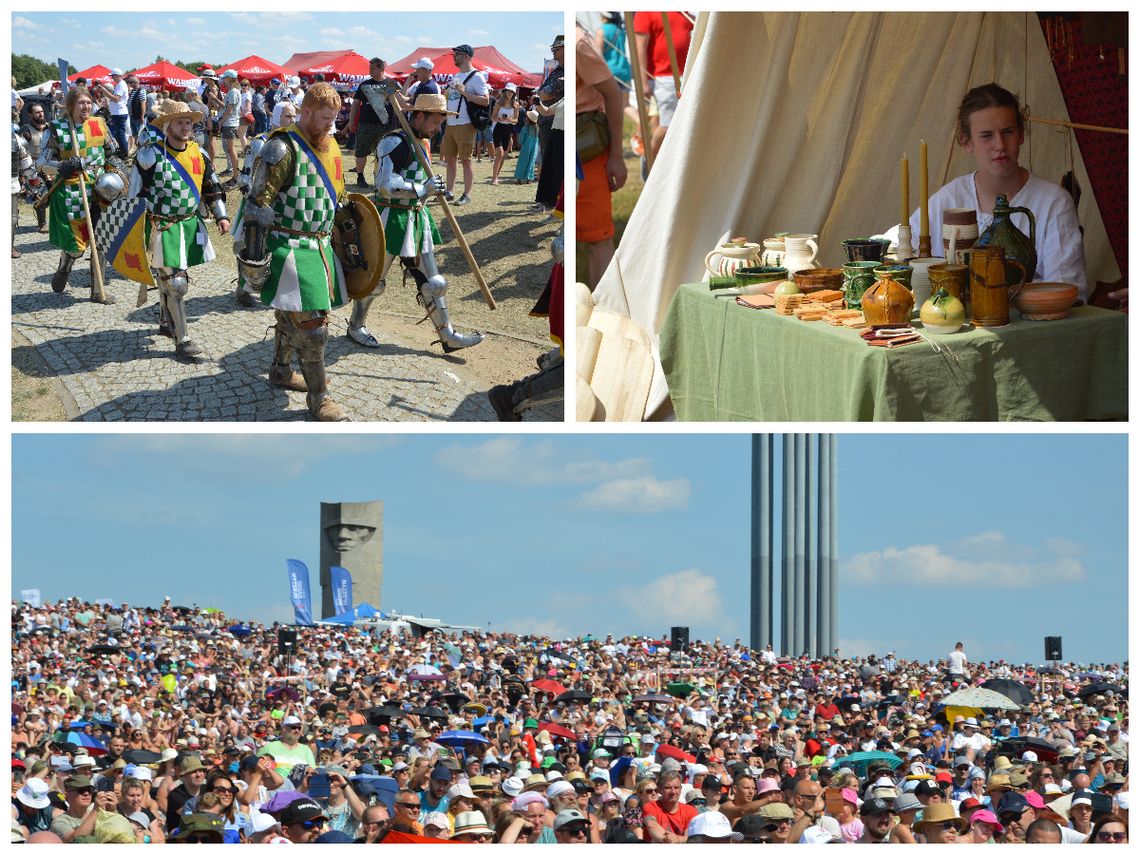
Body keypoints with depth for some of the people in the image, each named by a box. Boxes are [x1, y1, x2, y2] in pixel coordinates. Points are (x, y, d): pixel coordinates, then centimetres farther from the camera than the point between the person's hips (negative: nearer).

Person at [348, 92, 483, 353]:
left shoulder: (418, 144, 11)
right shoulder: (395, 143, -19)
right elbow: (385, 185, -29)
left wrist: (434, 189, 12)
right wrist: (423, 189, -25)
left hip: (416, 220, 9)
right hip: (391, 219, -9)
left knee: (432, 282, 9)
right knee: (375, 280, 8)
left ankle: (447, 336, 14)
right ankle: (355, 326, 27)